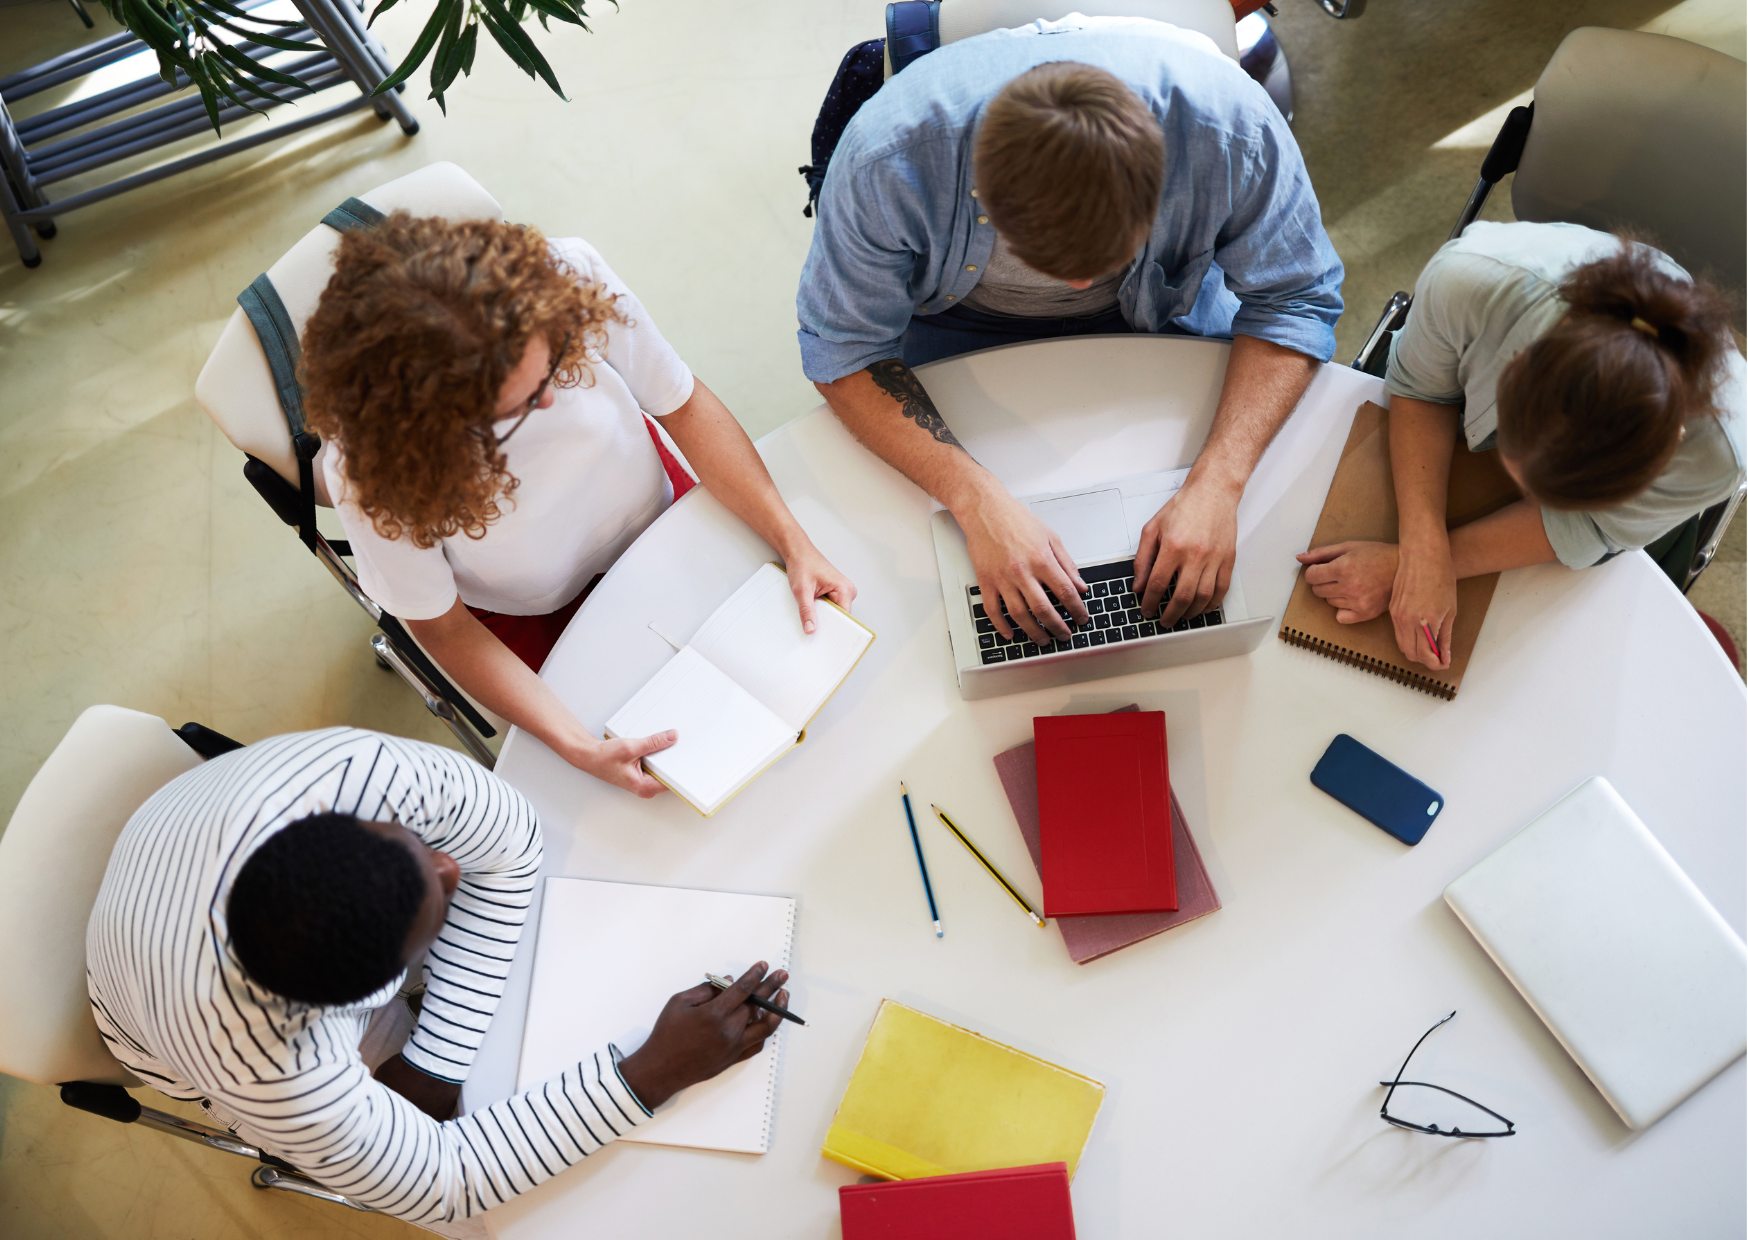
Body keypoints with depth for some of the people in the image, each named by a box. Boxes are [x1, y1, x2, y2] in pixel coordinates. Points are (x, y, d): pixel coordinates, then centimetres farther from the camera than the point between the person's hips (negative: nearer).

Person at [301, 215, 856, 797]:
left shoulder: (570, 277, -32)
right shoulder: (369, 465, -35)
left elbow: (684, 404, -16)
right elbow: (441, 624, -20)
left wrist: (796, 544, -23)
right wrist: (576, 745, -31)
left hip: (657, 516, 3)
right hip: (537, 615, -3)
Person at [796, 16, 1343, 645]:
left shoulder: (1232, 125, -36)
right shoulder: (889, 154, -40)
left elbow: (1293, 300, -22)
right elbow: (843, 348, -28)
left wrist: (1218, 482, -38)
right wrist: (976, 498, -43)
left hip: (1164, 303, 2)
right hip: (960, 316, -1)